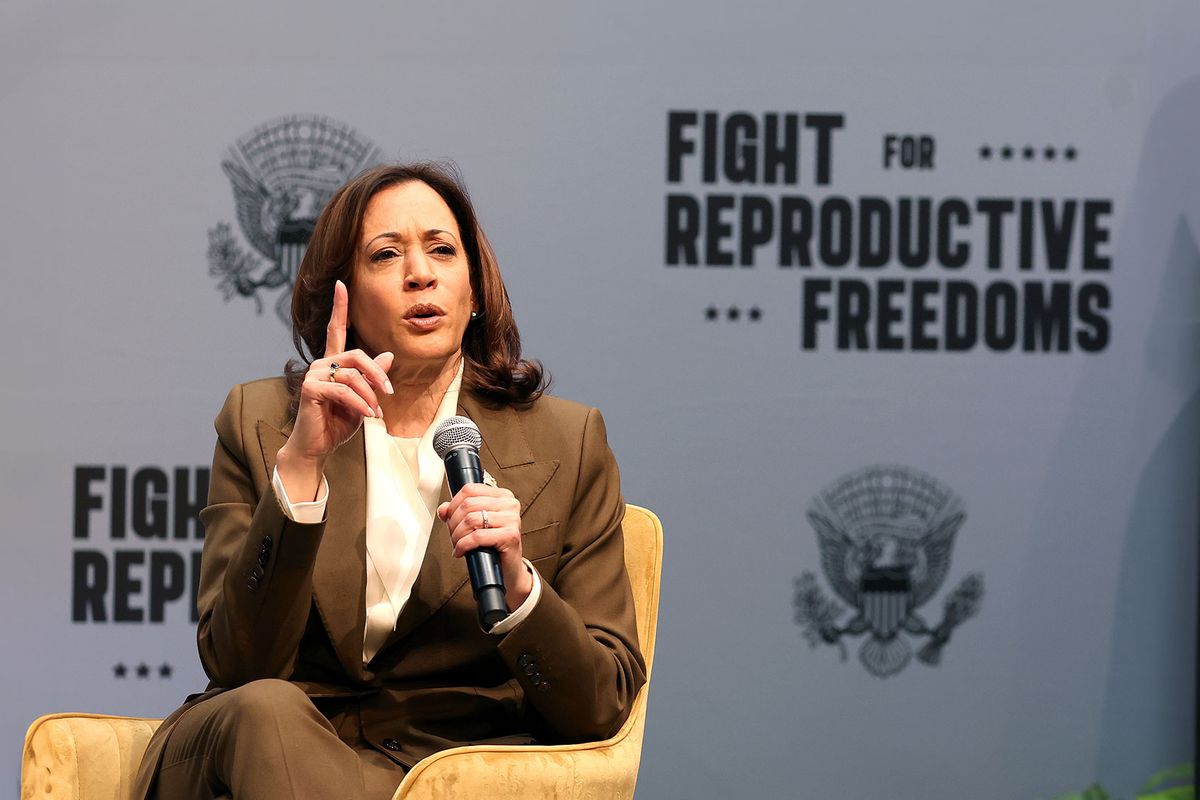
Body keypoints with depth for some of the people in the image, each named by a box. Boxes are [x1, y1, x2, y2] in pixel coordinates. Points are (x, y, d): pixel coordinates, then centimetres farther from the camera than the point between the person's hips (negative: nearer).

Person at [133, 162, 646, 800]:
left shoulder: (565, 442, 8)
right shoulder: (259, 423, 9)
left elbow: (603, 705, 4)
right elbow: (237, 667, -4)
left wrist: (517, 585, -16)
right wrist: (300, 463, -13)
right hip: (271, 745, 1)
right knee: (264, 711, -35)